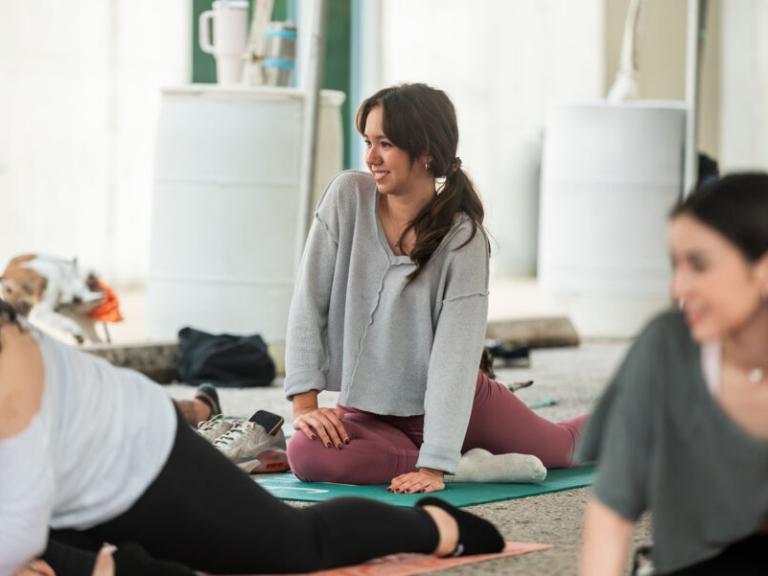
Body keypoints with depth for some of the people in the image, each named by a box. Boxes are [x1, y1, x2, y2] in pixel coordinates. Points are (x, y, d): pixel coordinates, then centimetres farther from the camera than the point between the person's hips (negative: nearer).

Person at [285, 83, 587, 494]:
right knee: (306, 455, -30)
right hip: (370, 412, 2)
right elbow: (309, 300, -9)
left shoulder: (463, 239, -18)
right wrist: (305, 402, -17)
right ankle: (476, 467, -13)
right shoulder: (348, 197, -11)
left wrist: (435, 464, -30)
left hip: (458, 403, -2)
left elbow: (455, 357, -23)